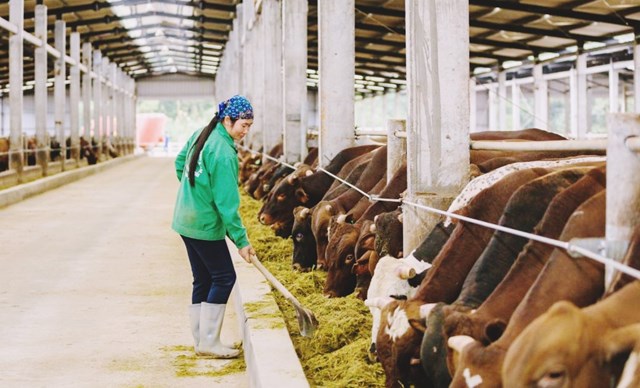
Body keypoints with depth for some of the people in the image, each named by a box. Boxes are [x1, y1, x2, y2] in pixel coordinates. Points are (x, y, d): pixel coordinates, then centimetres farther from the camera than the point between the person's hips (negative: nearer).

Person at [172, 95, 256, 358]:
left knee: (203, 279, 13)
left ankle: (202, 341, 18)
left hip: (186, 220, 9)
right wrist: (241, 240, -16)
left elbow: (180, 162, 19)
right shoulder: (223, 153, -22)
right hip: (205, 226, -9)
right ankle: (209, 342, 2)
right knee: (224, 277, 0)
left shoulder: (201, 135, 5)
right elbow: (227, 203, -21)